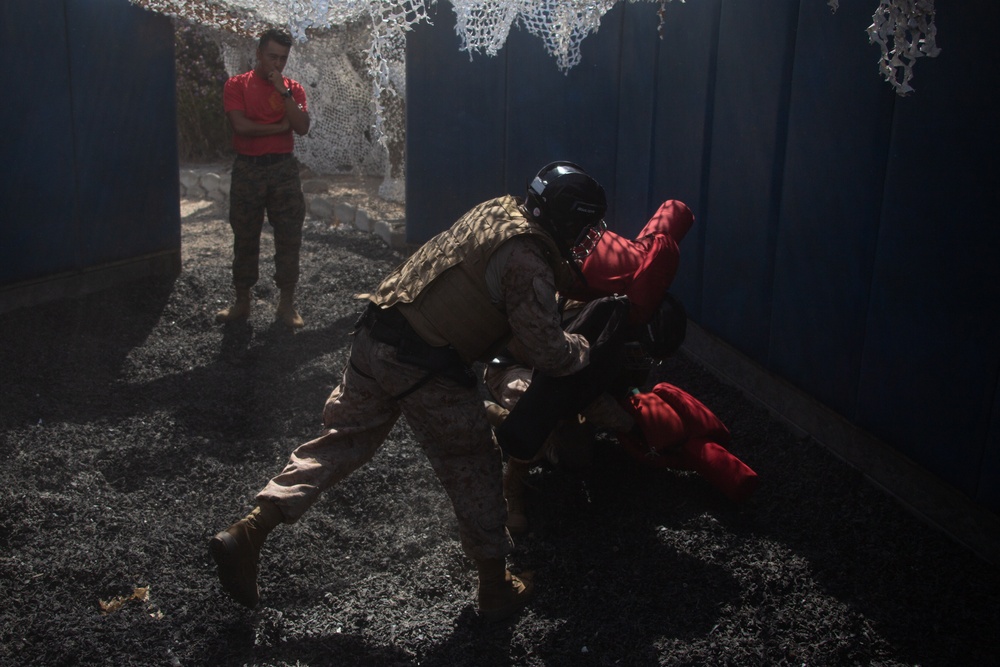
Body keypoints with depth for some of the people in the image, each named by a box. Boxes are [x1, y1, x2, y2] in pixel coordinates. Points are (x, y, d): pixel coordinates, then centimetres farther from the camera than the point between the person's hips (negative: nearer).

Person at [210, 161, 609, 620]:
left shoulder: (496, 210, 12)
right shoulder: (527, 260, -14)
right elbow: (548, 353, -13)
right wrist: (583, 348, 6)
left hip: (373, 337, 8)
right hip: (425, 371, -8)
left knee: (340, 441, 18)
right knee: (474, 471, 9)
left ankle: (245, 533, 15)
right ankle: (497, 589, 24)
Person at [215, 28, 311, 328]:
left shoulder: (293, 88, 7)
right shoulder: (237, 85, 1)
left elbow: (302, 127, -7)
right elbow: (241, 126, -13)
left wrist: (283, 91, -13)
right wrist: (280, 126, -7)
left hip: (284, 169, 1)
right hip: (247, 169, -1)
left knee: (289, 238, -1)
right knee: (245, 238, 5)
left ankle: (287, 303, 8)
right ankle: (242, 302, 16)